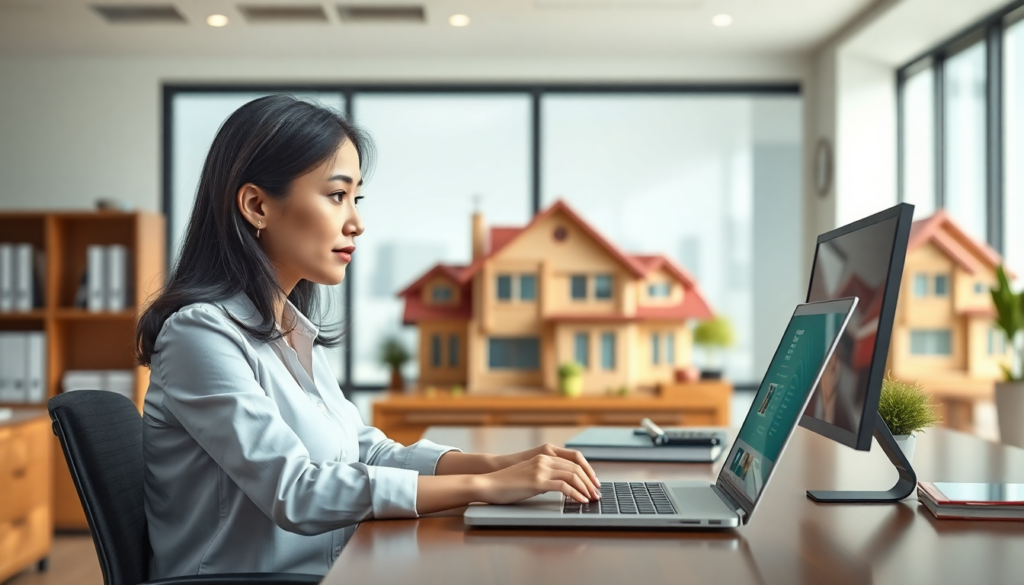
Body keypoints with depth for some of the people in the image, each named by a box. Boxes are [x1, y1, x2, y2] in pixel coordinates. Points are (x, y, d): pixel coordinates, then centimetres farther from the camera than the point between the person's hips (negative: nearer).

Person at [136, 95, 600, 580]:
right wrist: (485, 487, -22)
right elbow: (294, 492, -22)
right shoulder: (201, 333, -14)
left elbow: (366, 452, 11)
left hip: (324, 572, 7)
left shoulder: (293, 329, 11)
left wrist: (500, 464, -4)